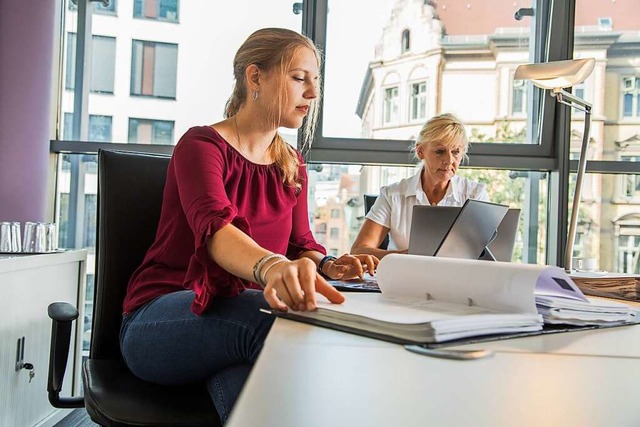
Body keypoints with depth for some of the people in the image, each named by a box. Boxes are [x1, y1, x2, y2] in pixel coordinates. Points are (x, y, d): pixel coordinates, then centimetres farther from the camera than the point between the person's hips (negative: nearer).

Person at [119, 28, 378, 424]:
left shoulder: (292, 165, 13)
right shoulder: (202, 145, -8)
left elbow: (300, 246, 13)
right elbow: (214, 228, -28)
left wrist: (326, 265, -12)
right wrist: (272, 268, -50)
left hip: (241, 314, 5)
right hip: (164, 315, -5)